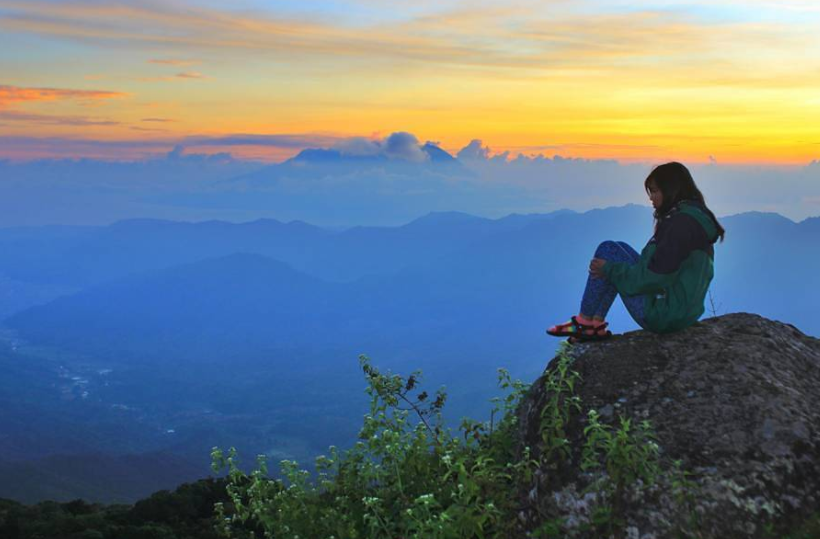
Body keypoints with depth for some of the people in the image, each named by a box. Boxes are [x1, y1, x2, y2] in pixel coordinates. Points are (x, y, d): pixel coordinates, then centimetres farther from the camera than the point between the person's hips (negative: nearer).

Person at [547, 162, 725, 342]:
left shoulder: (681, 223, -20)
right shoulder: (697, 216, 11)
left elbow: (655, 278, -22)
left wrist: (610, 270, -10)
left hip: (663, 315, -10)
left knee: (608, 250, -4)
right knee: (620, 248, 14)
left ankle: (585, 322, 7)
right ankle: (595, 324, 10)